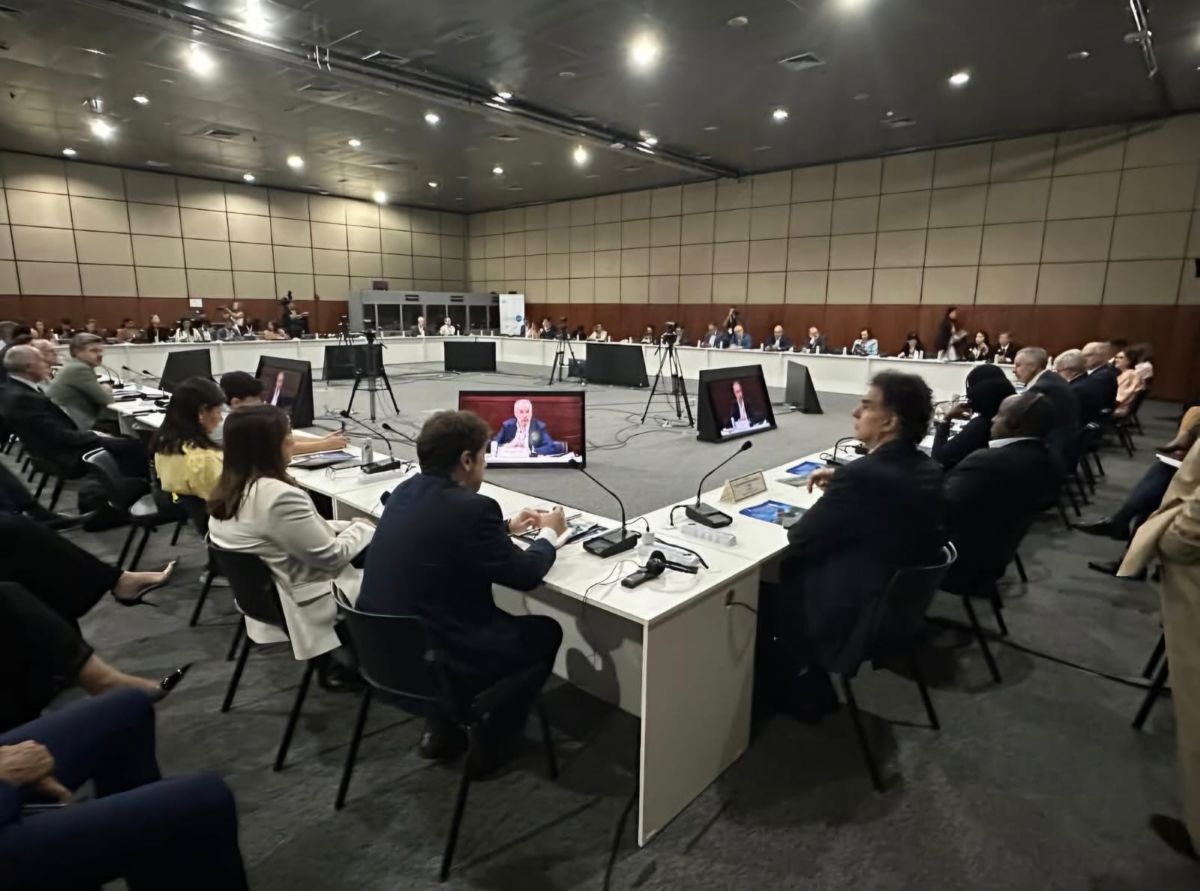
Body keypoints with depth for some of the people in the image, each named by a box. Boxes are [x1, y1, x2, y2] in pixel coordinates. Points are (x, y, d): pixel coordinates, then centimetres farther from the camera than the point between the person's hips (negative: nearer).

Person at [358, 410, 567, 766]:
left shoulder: (406, 491, 2)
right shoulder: (473, 507, -22)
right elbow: (524, 575, -10)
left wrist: (507, 527, 25)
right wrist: (549, 534, 8)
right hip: (432, 666, -8)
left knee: (499, 617, 29)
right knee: (545, 631, 14)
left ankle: (444, 725, 30)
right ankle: (485, 740, 21)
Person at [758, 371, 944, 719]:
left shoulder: (862, 474, -29)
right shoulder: (926, 470, -3)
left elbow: (799, 539, -18)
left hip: (853, 618, -8)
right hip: (902, 601, 8)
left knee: (762, 593, 12)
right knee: (792, 569, 21)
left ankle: (801, 689, 29)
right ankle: (805, 677, 29)